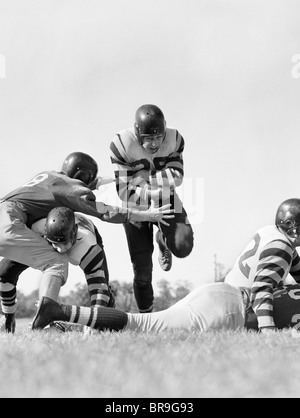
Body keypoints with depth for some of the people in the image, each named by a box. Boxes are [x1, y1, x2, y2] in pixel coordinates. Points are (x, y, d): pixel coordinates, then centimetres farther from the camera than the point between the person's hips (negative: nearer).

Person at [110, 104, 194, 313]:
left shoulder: (174, 139, -17)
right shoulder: (122, 144, -25)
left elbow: (176, 177, -23)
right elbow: (125, 191, -26)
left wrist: (145, 178, -28)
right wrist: (158, 190, -30)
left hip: (166, 201, 2)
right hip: (136, 206, -2)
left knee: (183, 246, -23)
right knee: (142, 270, -2)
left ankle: (163, 240, 14)